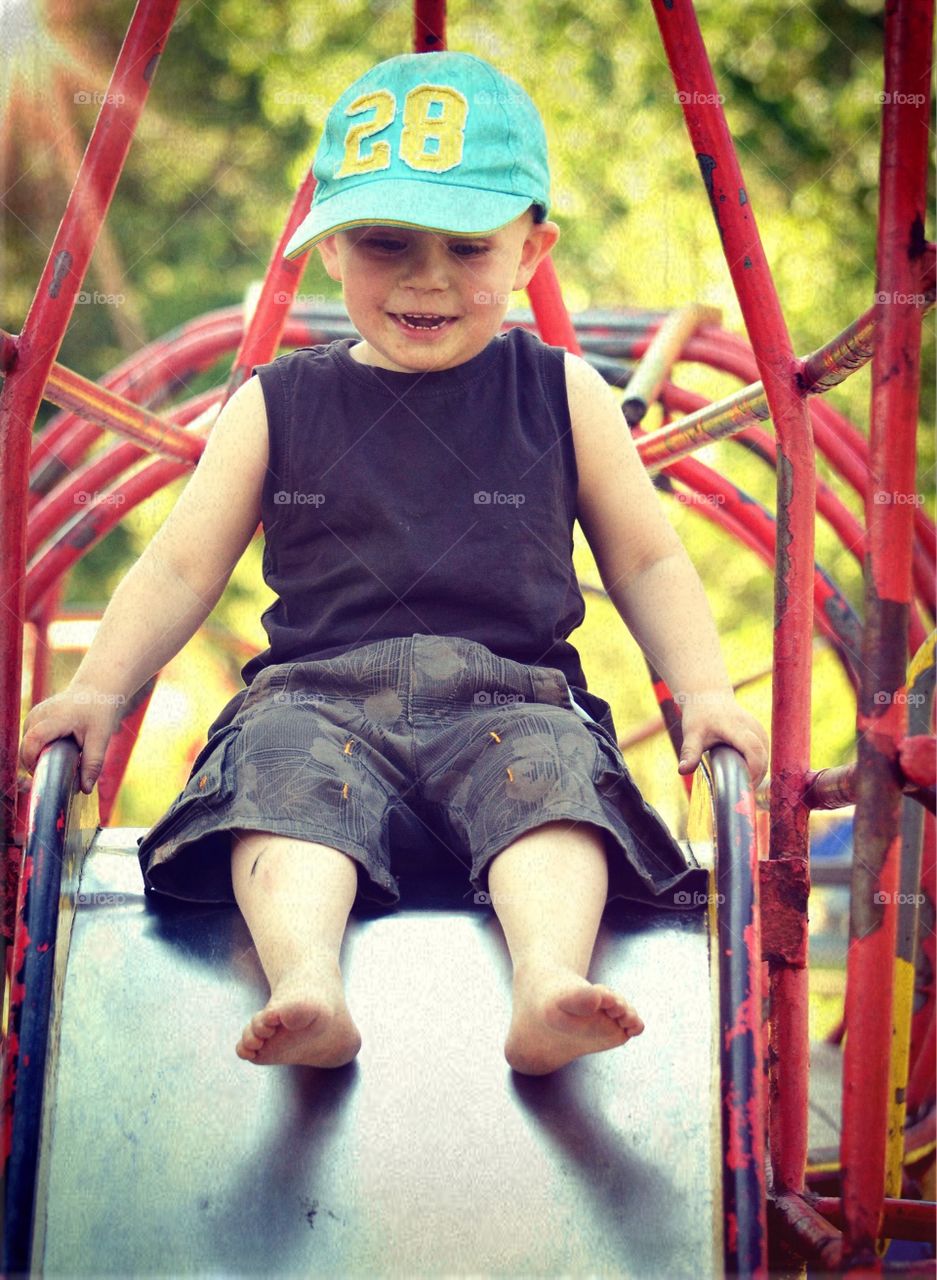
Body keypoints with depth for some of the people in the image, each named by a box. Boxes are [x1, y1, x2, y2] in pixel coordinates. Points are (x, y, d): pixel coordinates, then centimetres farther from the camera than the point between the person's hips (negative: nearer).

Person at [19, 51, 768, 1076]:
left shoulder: (563, 397, 12)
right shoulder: (276, 405, 12)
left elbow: (647, 562, 17)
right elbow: (180, 569, 13)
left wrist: (703, 691, 1)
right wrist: (99, 687, -1)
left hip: (509, 695, 0)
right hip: (318, 691, 0)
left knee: (553, 774, -33)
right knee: (283, 773, -33)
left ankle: (546, 982, -54)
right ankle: (306, 985, -54)